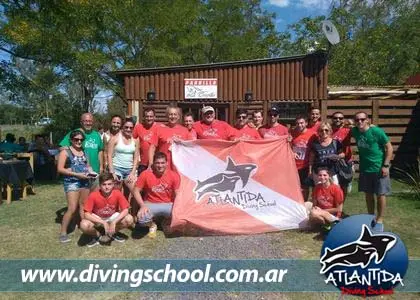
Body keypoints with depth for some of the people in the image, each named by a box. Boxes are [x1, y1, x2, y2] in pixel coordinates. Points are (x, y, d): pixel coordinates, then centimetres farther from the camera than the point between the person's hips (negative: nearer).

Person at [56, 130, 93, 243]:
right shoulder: (65, 151, -4)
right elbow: (60, 169, -10)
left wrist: (91, 171, 0)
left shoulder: (83, 151, 13)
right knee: (72, 209, -9)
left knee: (83, 207, 12)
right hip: (71, 182, -6)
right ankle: (63, 232, 3)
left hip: (85, 181, 6)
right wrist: (77, 174, -17)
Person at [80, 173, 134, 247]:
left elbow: (125, 210, -21)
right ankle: (97, 235, 1)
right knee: (84, 225, -33)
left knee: (129, 219, -25)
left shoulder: (117, 193, -21)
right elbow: (87, 214, -25)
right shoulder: (93, 195, -25)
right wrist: (104, 223, -32)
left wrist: (114, 222, -34)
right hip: (97, 219, -1)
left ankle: (112, 233, 4)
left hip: (112, 217, 2)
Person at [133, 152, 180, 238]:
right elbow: (136, 191, -7)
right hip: (151, 204, -1)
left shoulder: (174, 175, -8)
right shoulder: (145, 174, -12)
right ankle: (152, 225, 8)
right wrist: (142, 205, -21)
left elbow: (177, 195, -5)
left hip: (168, 205, 1)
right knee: (141, 219, -32)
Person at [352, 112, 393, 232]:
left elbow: (389, 147, -11)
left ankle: (379, 221, 16)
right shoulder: (355, 131, -2)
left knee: (380, 195, 4)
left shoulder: (377, 131, -16)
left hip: (379, 169, -5)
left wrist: (386, 165, -15)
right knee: (368, 194, 13)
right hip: (364, 169, 5)